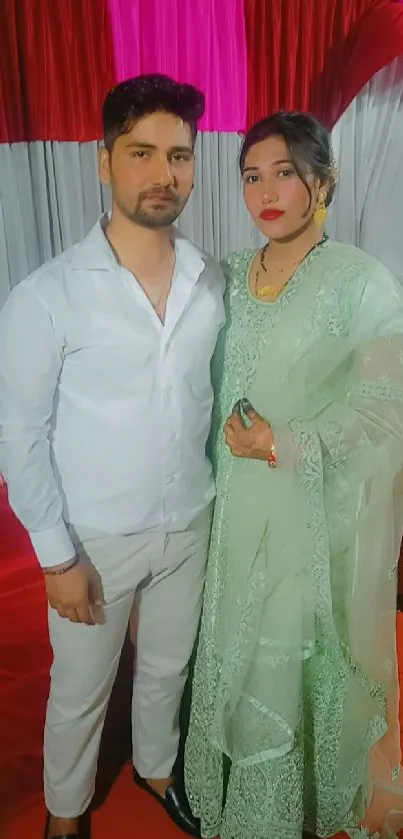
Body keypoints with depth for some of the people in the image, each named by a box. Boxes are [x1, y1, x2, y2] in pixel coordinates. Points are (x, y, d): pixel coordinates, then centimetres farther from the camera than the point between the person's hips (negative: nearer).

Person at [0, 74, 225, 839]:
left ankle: (156, 767, 56)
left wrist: (221, 493, 7)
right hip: (98, 538, -3)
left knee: (168, 670, 25)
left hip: (190, 526, 4)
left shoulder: (213, 281, -4)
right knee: (80, 693, 19)